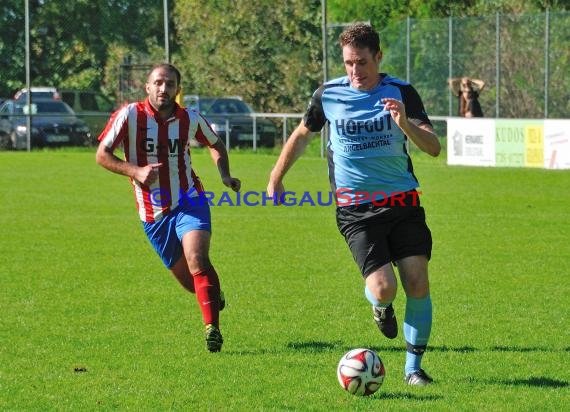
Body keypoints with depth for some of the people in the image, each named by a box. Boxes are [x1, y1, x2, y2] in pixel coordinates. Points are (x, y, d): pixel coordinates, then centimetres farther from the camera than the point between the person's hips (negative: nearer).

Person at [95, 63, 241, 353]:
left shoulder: (190, 119, -2)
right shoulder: (130, 115, -10)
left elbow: (215, 144, 18)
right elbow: (102, 155, -8)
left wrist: (225, 175, 0)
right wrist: (135, 171, -23)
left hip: (189, 202, 0)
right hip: (153, 214, 0)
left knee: (198, 263, -24)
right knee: (188, 280, 6)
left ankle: (212, 328, -20)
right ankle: (214, 295, 40)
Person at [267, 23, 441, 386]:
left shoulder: (401, 93, -3)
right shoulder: (328, 94, 0)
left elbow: (434, 148, -11)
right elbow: (303, 134, 18)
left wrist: (406, 124, -29)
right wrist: (276, 179, 22)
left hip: (402, 202, 1)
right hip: (356, 209, -1)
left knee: (418, 284, -8)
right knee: (383, 288, -16)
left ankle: (413, 366, 8)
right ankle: (380, 306, 22)